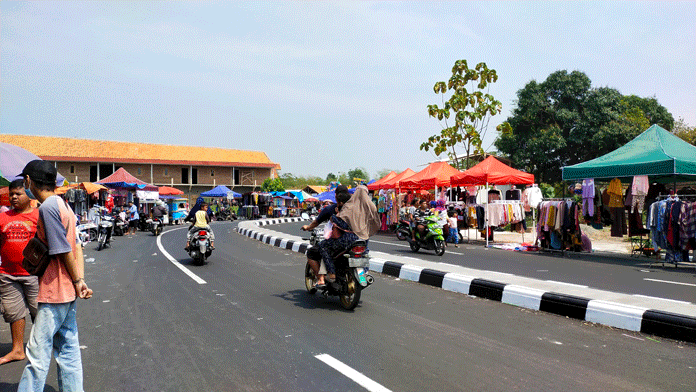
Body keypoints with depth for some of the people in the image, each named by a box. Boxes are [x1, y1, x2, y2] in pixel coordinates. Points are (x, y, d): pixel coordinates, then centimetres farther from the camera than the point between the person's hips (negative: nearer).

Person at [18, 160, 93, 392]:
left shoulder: (48, 207, -17)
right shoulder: (62, 204, 12)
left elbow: (64, 250, -18)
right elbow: (76, 245, 10)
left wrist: (77, 282, -9)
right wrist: (81, 280, 5)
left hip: (54, 293, -9)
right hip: (67, 292, 9)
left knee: (37, 354, 0)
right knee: (67, 351, 15)